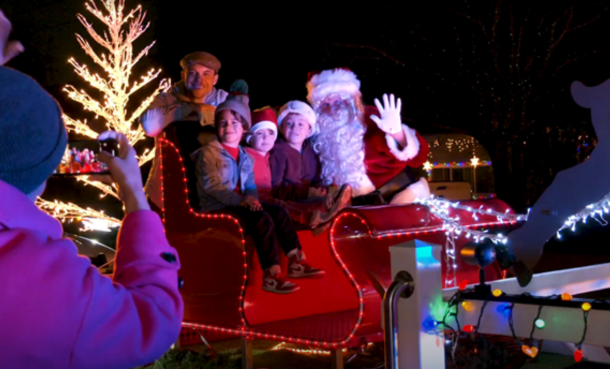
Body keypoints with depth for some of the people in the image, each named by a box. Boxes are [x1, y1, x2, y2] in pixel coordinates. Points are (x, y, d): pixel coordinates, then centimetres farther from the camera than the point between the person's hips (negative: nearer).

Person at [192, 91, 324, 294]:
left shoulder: (245, 156, 16)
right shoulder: (209, 152, -6)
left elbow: (250, 186, 12)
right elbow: (211, 184, -16)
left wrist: (251, 199, -14)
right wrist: (240, 200, -26)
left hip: (238, 205, 7)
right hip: (216, 208, -7)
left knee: (279, 211, -9)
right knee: (263, 219, -27)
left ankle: (296, 262, -7)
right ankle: (271, 276, -27)